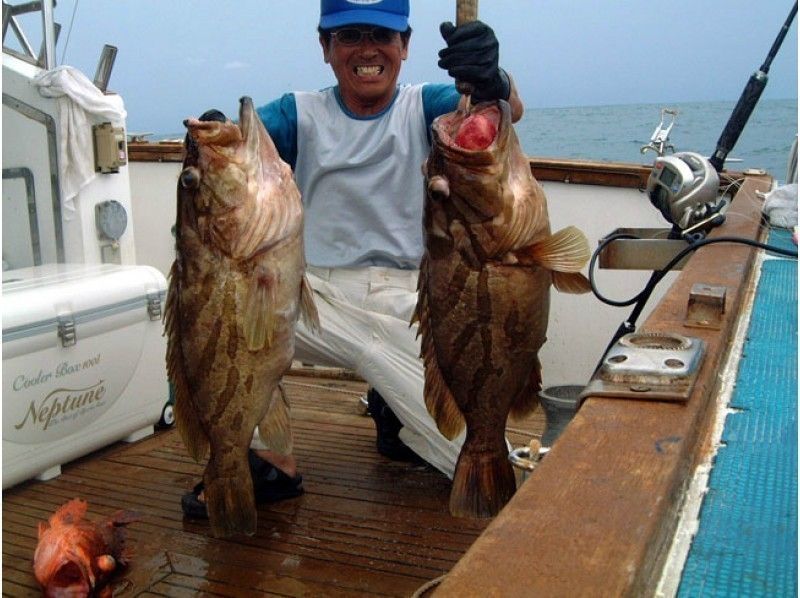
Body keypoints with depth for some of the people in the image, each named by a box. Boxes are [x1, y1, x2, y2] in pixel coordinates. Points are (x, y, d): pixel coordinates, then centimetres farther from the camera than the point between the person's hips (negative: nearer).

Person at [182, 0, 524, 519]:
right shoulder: (302, 114, 8)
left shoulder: (424, 106, 4)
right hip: (316, 297, 2)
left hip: (408, 308, -1)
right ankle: (268, 461, -8)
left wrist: (493, 83, -41)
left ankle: (395, 412, 22)